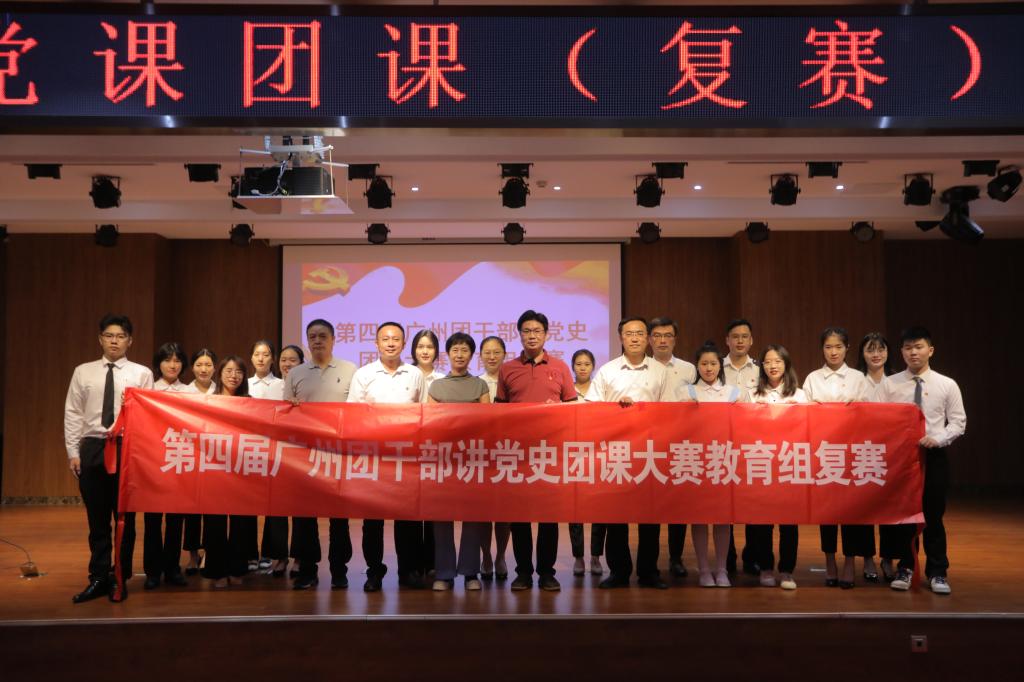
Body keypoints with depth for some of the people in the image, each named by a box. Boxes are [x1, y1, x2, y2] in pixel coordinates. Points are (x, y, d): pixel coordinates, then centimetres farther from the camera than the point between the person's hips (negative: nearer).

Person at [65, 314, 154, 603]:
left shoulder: (142, 373, 3)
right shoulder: (83, 372, 9)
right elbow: (73, 414, 6)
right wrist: (73, 452, 0)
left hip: (128, 448, -1)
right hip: (92, 448, 2)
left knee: (125, 517, 6)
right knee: (97, 518, 7)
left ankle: (120, 579, 19)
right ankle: (99, 579, 17)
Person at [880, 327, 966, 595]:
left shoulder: (947, 385, -1)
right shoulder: (889, 384, -1)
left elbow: (958, 422, 0)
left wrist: (937, 438, -15)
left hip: (934, 455, 0)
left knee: (934, 515, 6)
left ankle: (937, 572, 20)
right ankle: (905, 568, 25)